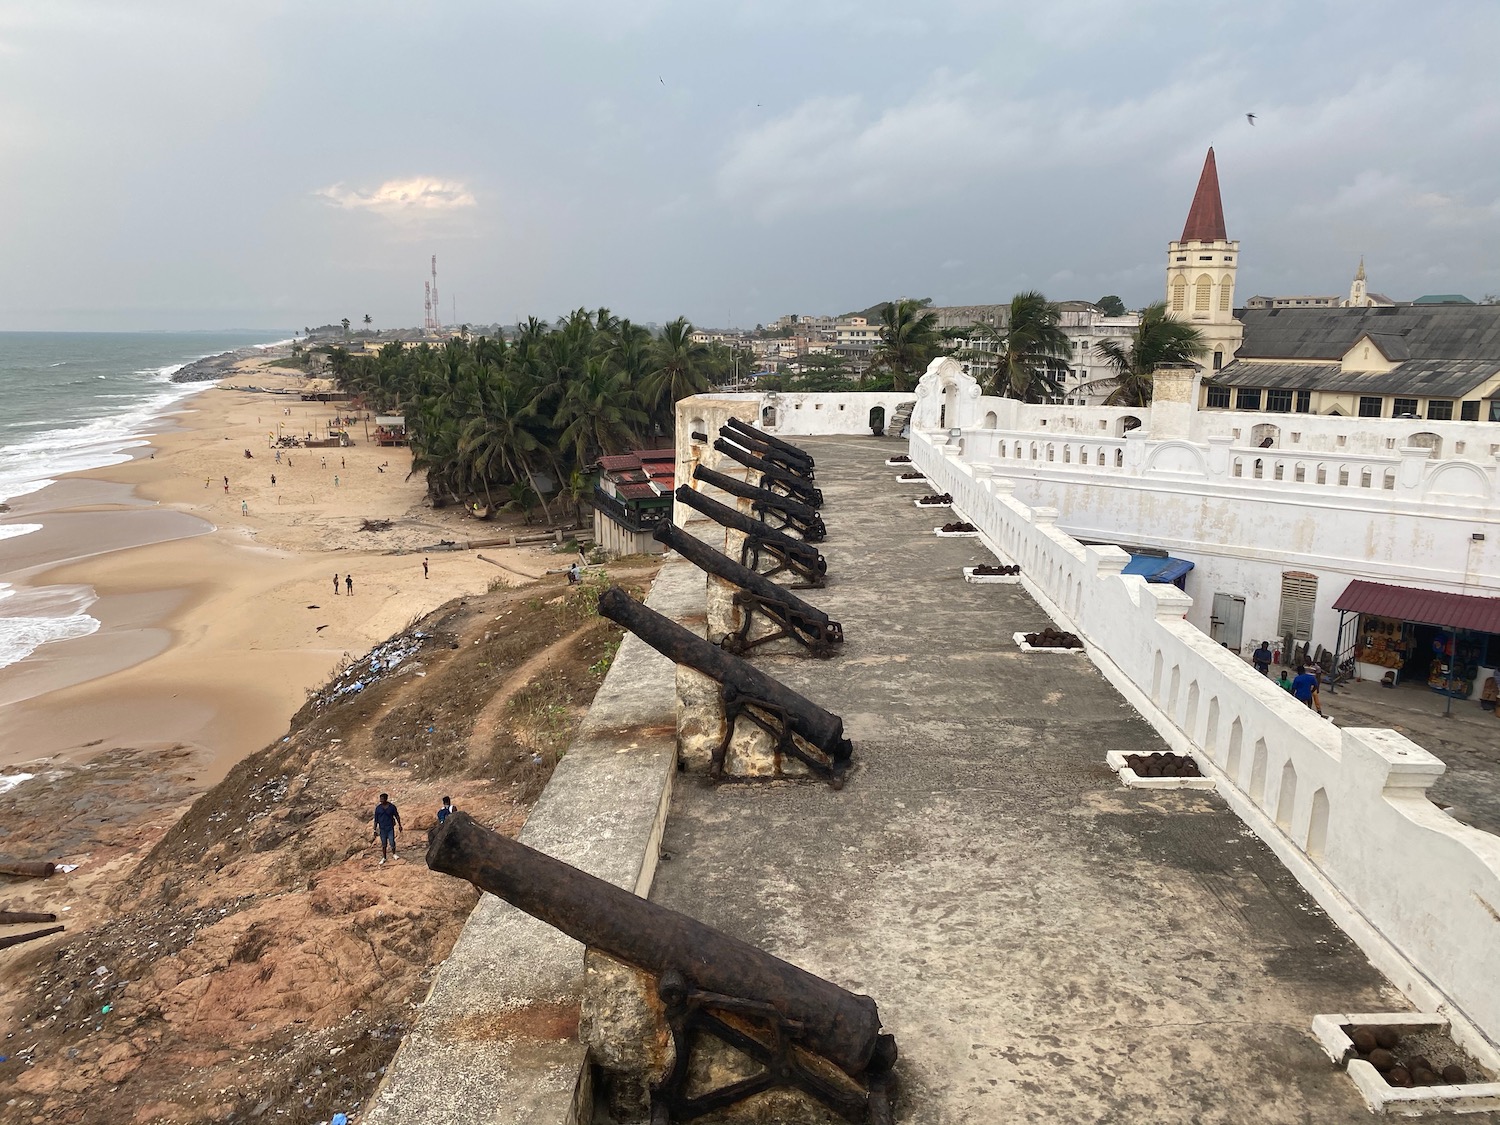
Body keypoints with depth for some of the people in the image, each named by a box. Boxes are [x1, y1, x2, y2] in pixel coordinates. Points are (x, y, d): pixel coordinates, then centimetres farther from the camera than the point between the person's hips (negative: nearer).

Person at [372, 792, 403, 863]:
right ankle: (383, 858, 24)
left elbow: (397, 816, 4)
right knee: (383, 844, 9)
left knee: (392, 843, -3)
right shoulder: (378, 808, -5)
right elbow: (376, 820, 0)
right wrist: (375, 830, 0)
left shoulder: (392, 807, -8)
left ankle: (393, 854, 24)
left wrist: (400, 826, 9)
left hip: (390, 828, -1)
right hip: (382, 829, 1)